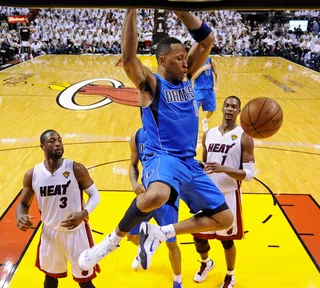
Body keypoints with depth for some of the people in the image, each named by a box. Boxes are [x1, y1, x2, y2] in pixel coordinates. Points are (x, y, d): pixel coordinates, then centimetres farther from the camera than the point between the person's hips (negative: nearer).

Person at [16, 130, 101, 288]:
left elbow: (95, 195, -8)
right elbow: (24, 203, 4)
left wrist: (84, 214, -28)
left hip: (76, 232, -3)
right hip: (50, 232, 3)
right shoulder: (32, 175, -8)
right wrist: (20, 216, -20)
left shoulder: (76, 169, -16)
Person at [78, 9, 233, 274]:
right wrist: (132, 10, -23)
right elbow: (128, 57, -23)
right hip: (162, 158, -7)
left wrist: (182, 12, -2)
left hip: (189, 163, 7)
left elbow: (207, 39, 9)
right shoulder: (150, 84, -3)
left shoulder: (186, 78, 14)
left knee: (224, 219, 7)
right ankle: (114, 239, -12)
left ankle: (159, 233, 13)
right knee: (157, 195, -42)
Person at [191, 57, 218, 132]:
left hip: (209, 90, 3)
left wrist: (215, 86, 2)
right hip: (198, 90, -3)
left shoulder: (211, 61, -1)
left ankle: (205, 121, 43)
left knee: (211, 110, 10)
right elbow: (192, 78, -17)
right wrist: (202, 69, -22)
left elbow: (216, 75, 11)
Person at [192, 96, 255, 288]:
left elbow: (249, 174, -16)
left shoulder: (244, 137, -10)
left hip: (229, 195, -4)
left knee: (227, 240, 8)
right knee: (199, 236, 12)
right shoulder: (209, 134, 5)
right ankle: (206, 263, 45)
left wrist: (223, 169, -29)